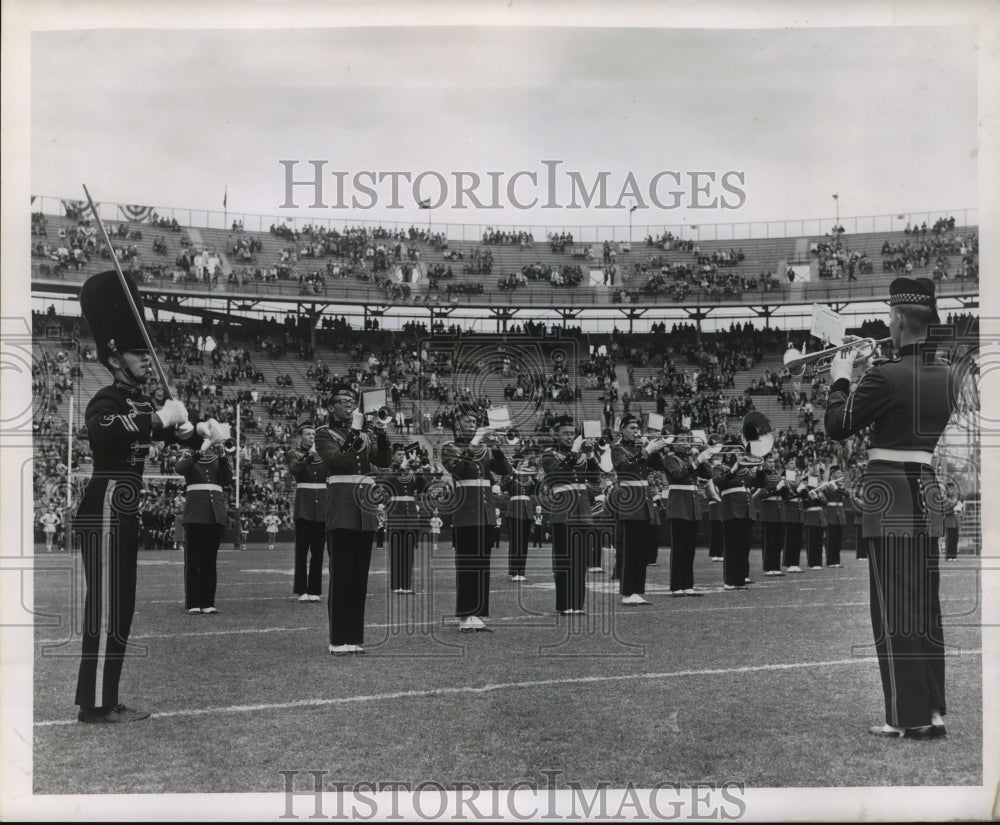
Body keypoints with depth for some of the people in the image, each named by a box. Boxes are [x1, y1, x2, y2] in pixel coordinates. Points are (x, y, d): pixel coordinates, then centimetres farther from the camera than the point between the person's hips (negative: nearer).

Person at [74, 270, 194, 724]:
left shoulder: (141, 402, 13)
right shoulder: (106, 401, -14)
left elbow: (178, 436, 17)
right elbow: (101, 431, -38)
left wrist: (185, 426, -6)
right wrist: (159, 418, -34)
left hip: (124, 515, 10)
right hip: (103, 515, -10)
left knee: (120, 610, 13)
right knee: (106, 610, -5)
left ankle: (105, 699, 21)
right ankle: (96, 705, 1)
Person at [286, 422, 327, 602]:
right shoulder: (294, 454, 4)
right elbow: (294, 469, -17)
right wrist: (307, 458, -30)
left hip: (322, 506, 3)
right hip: (304, 507, -3)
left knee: (318, 551, 3)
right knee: (302, 550, -3)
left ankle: (314, 590, 7)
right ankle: (302, 590, 0)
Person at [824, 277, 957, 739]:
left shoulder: (886, 376, -17)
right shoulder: (948, 376, 6)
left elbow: (837, 426, -9)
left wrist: (840, 380, 5)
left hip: (891, 498, -7)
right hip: (928, 496, 7)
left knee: (894, 612, -1)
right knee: (926, 610, 13)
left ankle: (908, 718, 3)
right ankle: (933, 711, 19)